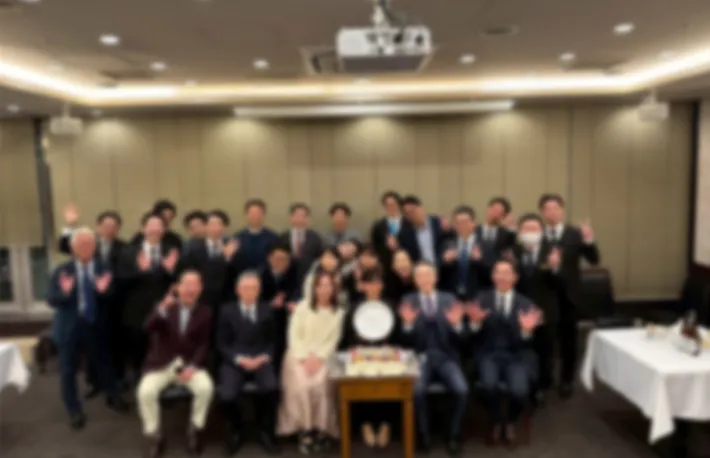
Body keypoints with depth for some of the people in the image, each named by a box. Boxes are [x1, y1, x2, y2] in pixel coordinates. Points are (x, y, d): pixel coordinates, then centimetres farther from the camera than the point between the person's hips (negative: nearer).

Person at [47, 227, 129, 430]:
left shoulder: (103, 269, -1)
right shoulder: (61, 271, -6)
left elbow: (112, 298, -3)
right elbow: (52, 301, -10)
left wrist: (104, 290, -24)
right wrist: (64, 292, -29)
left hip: (95, 326, 1)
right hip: (70, 328, -1)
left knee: (103, 363, 16)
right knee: (68, 370, 7)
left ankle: (113, 397, 38)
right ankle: (75, 411, 25)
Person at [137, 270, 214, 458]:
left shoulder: (205, 312, 6)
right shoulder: (165, 306, 7)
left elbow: (205, 344, 0)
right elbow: (148, 328, -11)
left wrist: (193, 366, -16)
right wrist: (162, 308, -29)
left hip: (190, 364, 0)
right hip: (162, 363, 1)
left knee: (206, 388, -28)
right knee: (146, 391, -26)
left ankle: (195, 431, -2)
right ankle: (154, 436, -3)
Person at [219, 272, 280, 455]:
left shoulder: (267, 310, 13)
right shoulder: (227, 310, 9)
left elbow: (273, 340, 11)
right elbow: (222, 344, 4)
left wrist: (265, 357, -9)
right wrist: (239, 359, -12)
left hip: (261, 360, 1)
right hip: (234, 361, 0)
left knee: (271, 388, -31)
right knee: (227, 396, -27)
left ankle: (266, 432, -5)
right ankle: (236, 432, 6)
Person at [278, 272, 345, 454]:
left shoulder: (338, 312, 8)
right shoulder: (303, 306, 6)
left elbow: (333, 341, 2)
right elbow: (294, 335, -1)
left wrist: (318, 358, -13)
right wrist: (304, 358, -14)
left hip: (323, 357, 0)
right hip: (300, 355, 0)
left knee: (320, 383, -29)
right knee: (302, 384, -28)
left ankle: (321, 430, -15)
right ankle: (305, 430, -17)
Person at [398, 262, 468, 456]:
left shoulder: (449, 299, 8)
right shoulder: (408, 301, 6)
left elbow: (459, 341, 5)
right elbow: (407, 342, 1)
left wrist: (456, 324, -15)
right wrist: (407, 323, -18)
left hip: (446, 357, 1)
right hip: (421, 357, -1)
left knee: (462, 390, -25)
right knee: (417, 390, -30)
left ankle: (454, 435, 0)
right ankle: (424, 435, -4)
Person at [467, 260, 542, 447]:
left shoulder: (525, 304, 7)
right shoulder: (482, 299, 7)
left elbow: (524, 343, -1)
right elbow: (475, 336, 1)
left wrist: (526, 329, -22)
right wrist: (475, 322, -20)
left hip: (517, 356, 0)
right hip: (488, 354, 0)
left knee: (520, 391, -27)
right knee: (489, 385, -30)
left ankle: (510, 423, 10)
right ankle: (496, 423, 4)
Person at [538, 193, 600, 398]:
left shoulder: (575, 234, 2)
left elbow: (594, 260, -6)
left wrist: (589, 241, -21)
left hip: (567, 294, 0)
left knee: (568, 339, 9)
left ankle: (566, 381, 24)